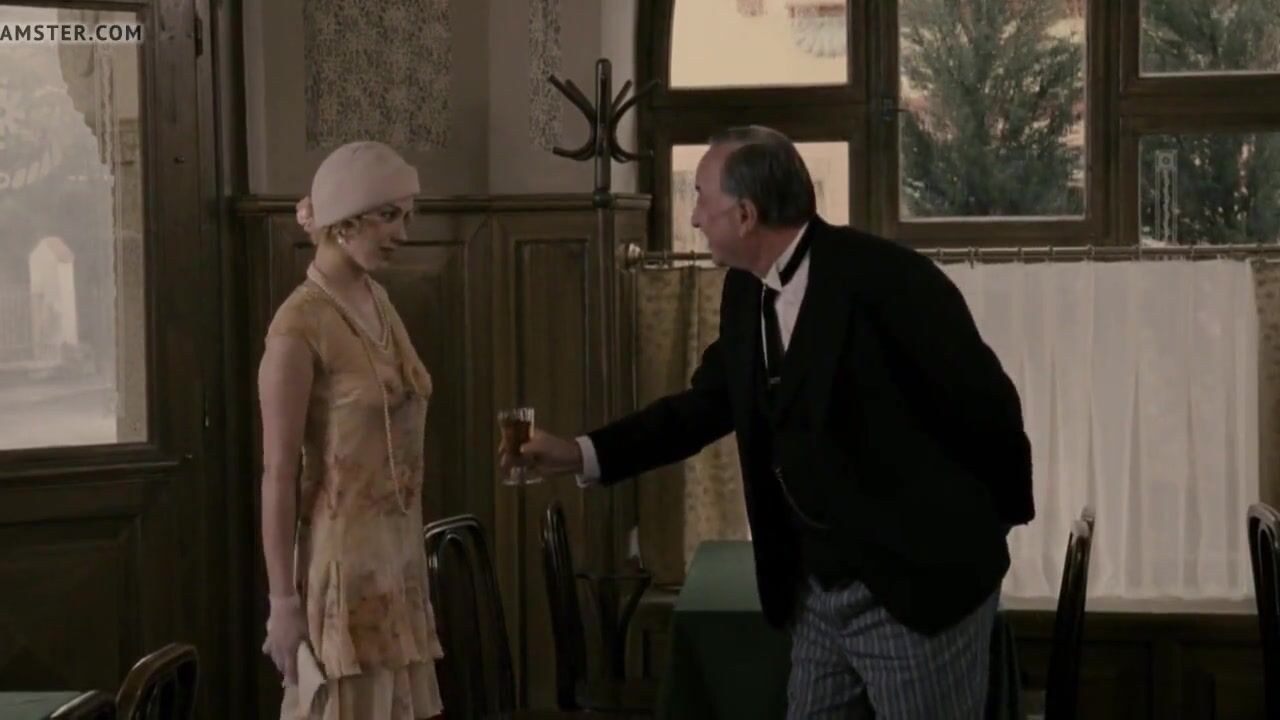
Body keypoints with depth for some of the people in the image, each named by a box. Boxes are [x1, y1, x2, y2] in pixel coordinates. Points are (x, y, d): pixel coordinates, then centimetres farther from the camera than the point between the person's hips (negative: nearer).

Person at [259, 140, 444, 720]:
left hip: (398, 550, 8)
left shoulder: (379, 303, 10)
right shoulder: (301, 324, -14)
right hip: (345, 555, -8)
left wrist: (408, 553, 18)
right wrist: (283, 600, -16)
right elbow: (278, 474, -15)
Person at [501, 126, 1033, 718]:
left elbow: (983, 398, -12)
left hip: (918, 579, -7)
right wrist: (581, 453, 9)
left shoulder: (884, 277, -18)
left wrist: (992, 524, 0)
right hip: (818, 589, 7)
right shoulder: (745, 292, 6)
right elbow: (708, 403, 16)